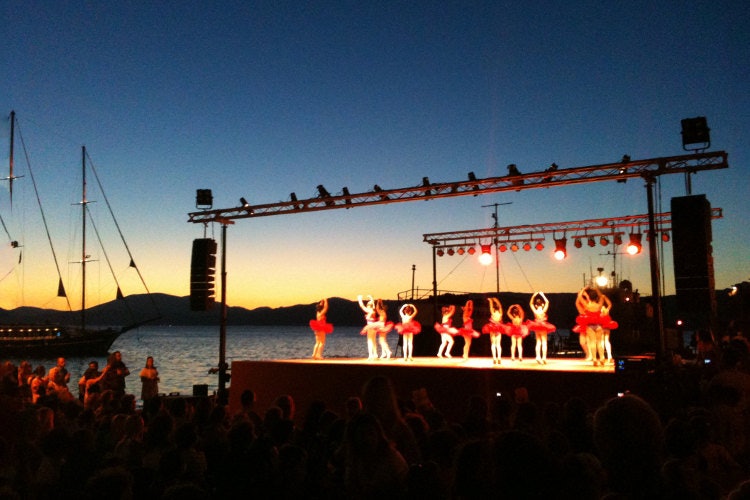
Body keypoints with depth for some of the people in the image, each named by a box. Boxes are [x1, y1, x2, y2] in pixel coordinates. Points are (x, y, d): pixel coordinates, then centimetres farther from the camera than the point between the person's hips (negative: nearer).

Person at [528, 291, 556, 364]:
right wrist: (543, 295, -8)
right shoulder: (543, 311, -16)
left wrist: (534, 296, -3)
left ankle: (538, 357, 0)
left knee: (538, 342, 9)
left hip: (537, 328, 4)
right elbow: (547, 302, -12)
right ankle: (544, 358, -10)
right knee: (544, 342, -2)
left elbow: (531, 303, 4)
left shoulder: (535, 311, -8)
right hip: (543, 327, -4)